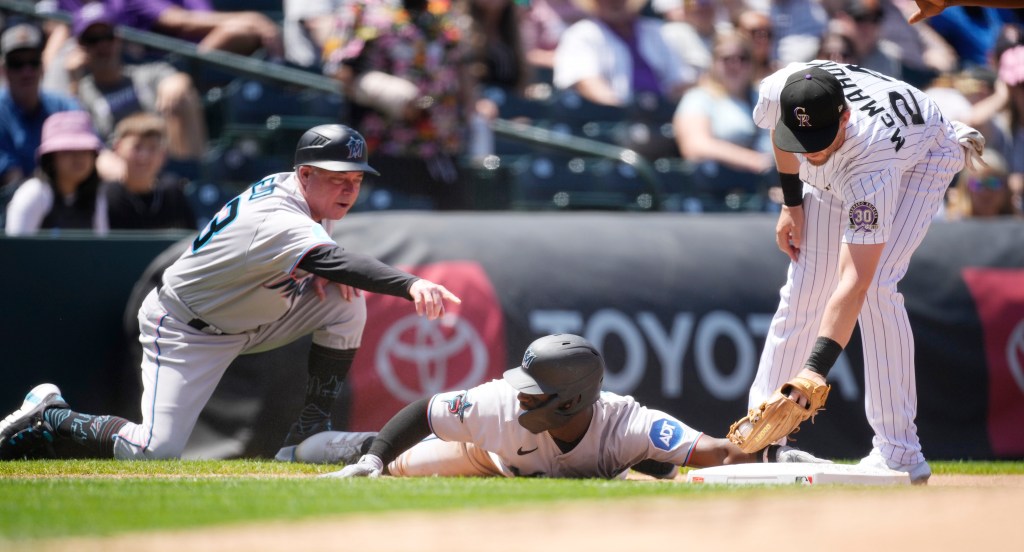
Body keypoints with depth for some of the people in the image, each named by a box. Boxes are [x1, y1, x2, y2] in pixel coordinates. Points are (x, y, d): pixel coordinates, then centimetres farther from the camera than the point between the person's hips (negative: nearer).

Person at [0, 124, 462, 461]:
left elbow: (320, 261, 13)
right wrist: (410, 285, -69)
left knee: (347, 302, -11)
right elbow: (336, 262, -54)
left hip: (247, 321, 9)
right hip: (185, 328, -9)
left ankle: (309, 434, -2)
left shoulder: (294, 188, -6)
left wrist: (324, 271, -13)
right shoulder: (279, 221, -35)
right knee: (156, 452, -18)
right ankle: (50, 417, 8)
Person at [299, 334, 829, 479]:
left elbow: (721, 452, -60)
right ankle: (362, 445, 51)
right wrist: (374, 456, -39)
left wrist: (773, 452, -77)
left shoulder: (628, 425, -49)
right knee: (401, 466, 15)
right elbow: (423, 410, -30)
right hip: (496, 454, -1)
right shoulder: (503, 407, -44)